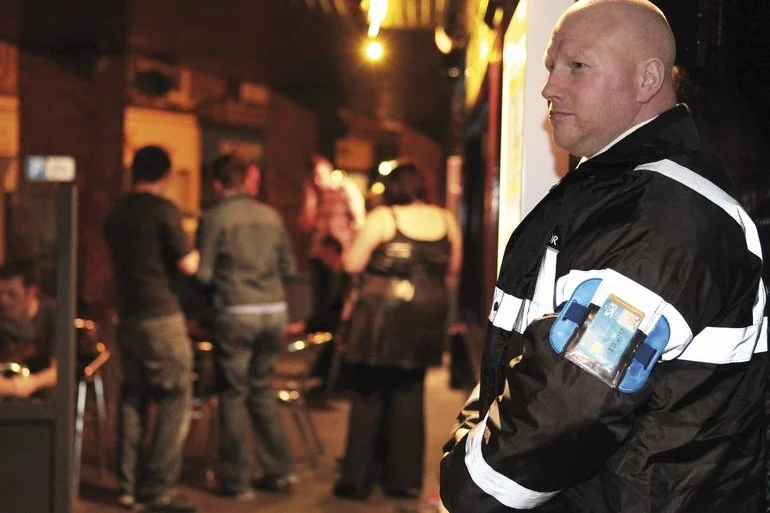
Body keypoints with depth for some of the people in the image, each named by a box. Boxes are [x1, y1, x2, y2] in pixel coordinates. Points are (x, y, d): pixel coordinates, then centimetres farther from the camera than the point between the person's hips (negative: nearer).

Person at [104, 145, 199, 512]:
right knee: (177, 402, -1)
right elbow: (188, 265, -13)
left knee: (133, 400, 13)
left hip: (127, 317, 7)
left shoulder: (115, 214, 10)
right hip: (162, 318, -7)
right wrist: (194, 249, 7)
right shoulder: (163, 210, -12)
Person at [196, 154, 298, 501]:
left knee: (233, 395, 6)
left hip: (236, 313, -4)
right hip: (275, 311, 4)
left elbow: (203, 273, -6)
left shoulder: (215, 217, -5)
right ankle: (280, 470, 18)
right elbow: (288, 268, 12)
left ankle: (237, 481, 10)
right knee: (261, 389, 18)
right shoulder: (271, 216, 8)